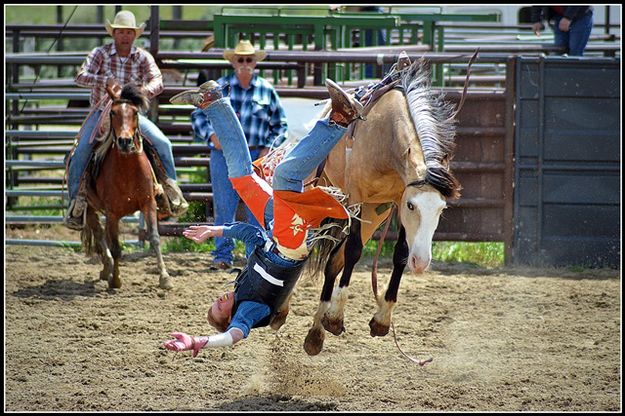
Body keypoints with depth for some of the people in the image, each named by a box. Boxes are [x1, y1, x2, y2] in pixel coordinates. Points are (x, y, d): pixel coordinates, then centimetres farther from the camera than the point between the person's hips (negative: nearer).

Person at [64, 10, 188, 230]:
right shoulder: (100, 53, -7)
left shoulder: (143, 57, -2)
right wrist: (107, 81, -37)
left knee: (162, 143, -16)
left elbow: (157, 81, -16)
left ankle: (171, 189, -1)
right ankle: (77, 201, -10)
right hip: (101, 111, -1)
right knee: (81, 152, -21)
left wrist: (146, 90, -40)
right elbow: (81, 77, -20)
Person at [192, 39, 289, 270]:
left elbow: (280, 124, 13)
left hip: (256, 156, 0)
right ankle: (223, 256, 8)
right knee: (224, 207, 2)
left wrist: (269, 149, -1)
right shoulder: (219, 87, 4)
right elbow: (199, 115, 7)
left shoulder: (266, 90, 6)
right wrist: (211, 135, -10)